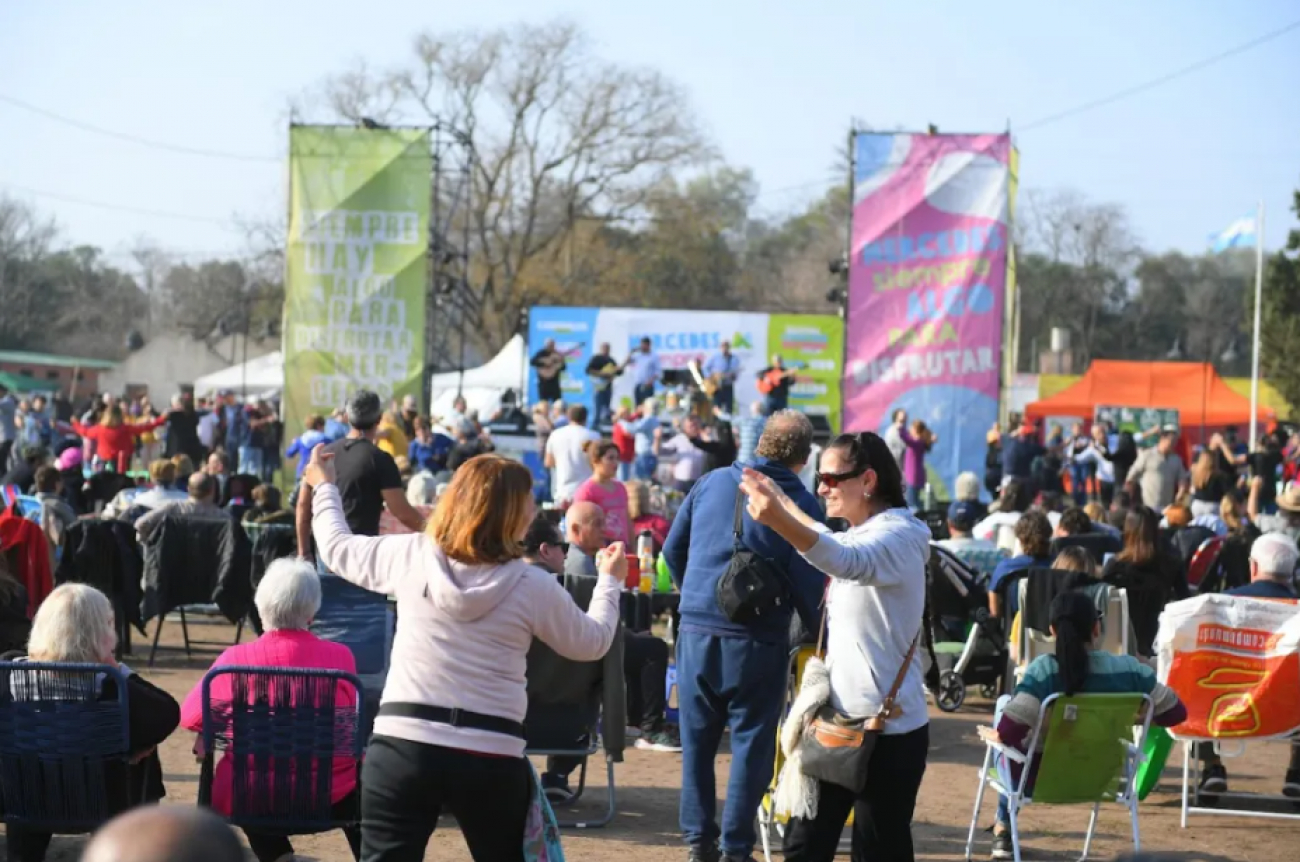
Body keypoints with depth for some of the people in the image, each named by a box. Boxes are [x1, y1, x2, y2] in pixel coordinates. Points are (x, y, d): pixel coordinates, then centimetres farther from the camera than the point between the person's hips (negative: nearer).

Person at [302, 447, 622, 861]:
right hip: (491, 758, -1)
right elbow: (591, 644, 13)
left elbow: (338, 548, 18)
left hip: (401, 745, 1)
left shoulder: (410, 556, 1)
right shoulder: (533, 586, -2)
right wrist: (610, 581, 31)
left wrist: (324, 487, 37)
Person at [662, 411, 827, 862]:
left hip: (697, 631, 4)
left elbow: (672, 550, 13)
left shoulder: (712, 483, 5)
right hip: (756, 641, -3)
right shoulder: (802, 504, -6)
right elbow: (810, 587, -9)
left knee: (697, 740, 13)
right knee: (751, 744, 5)